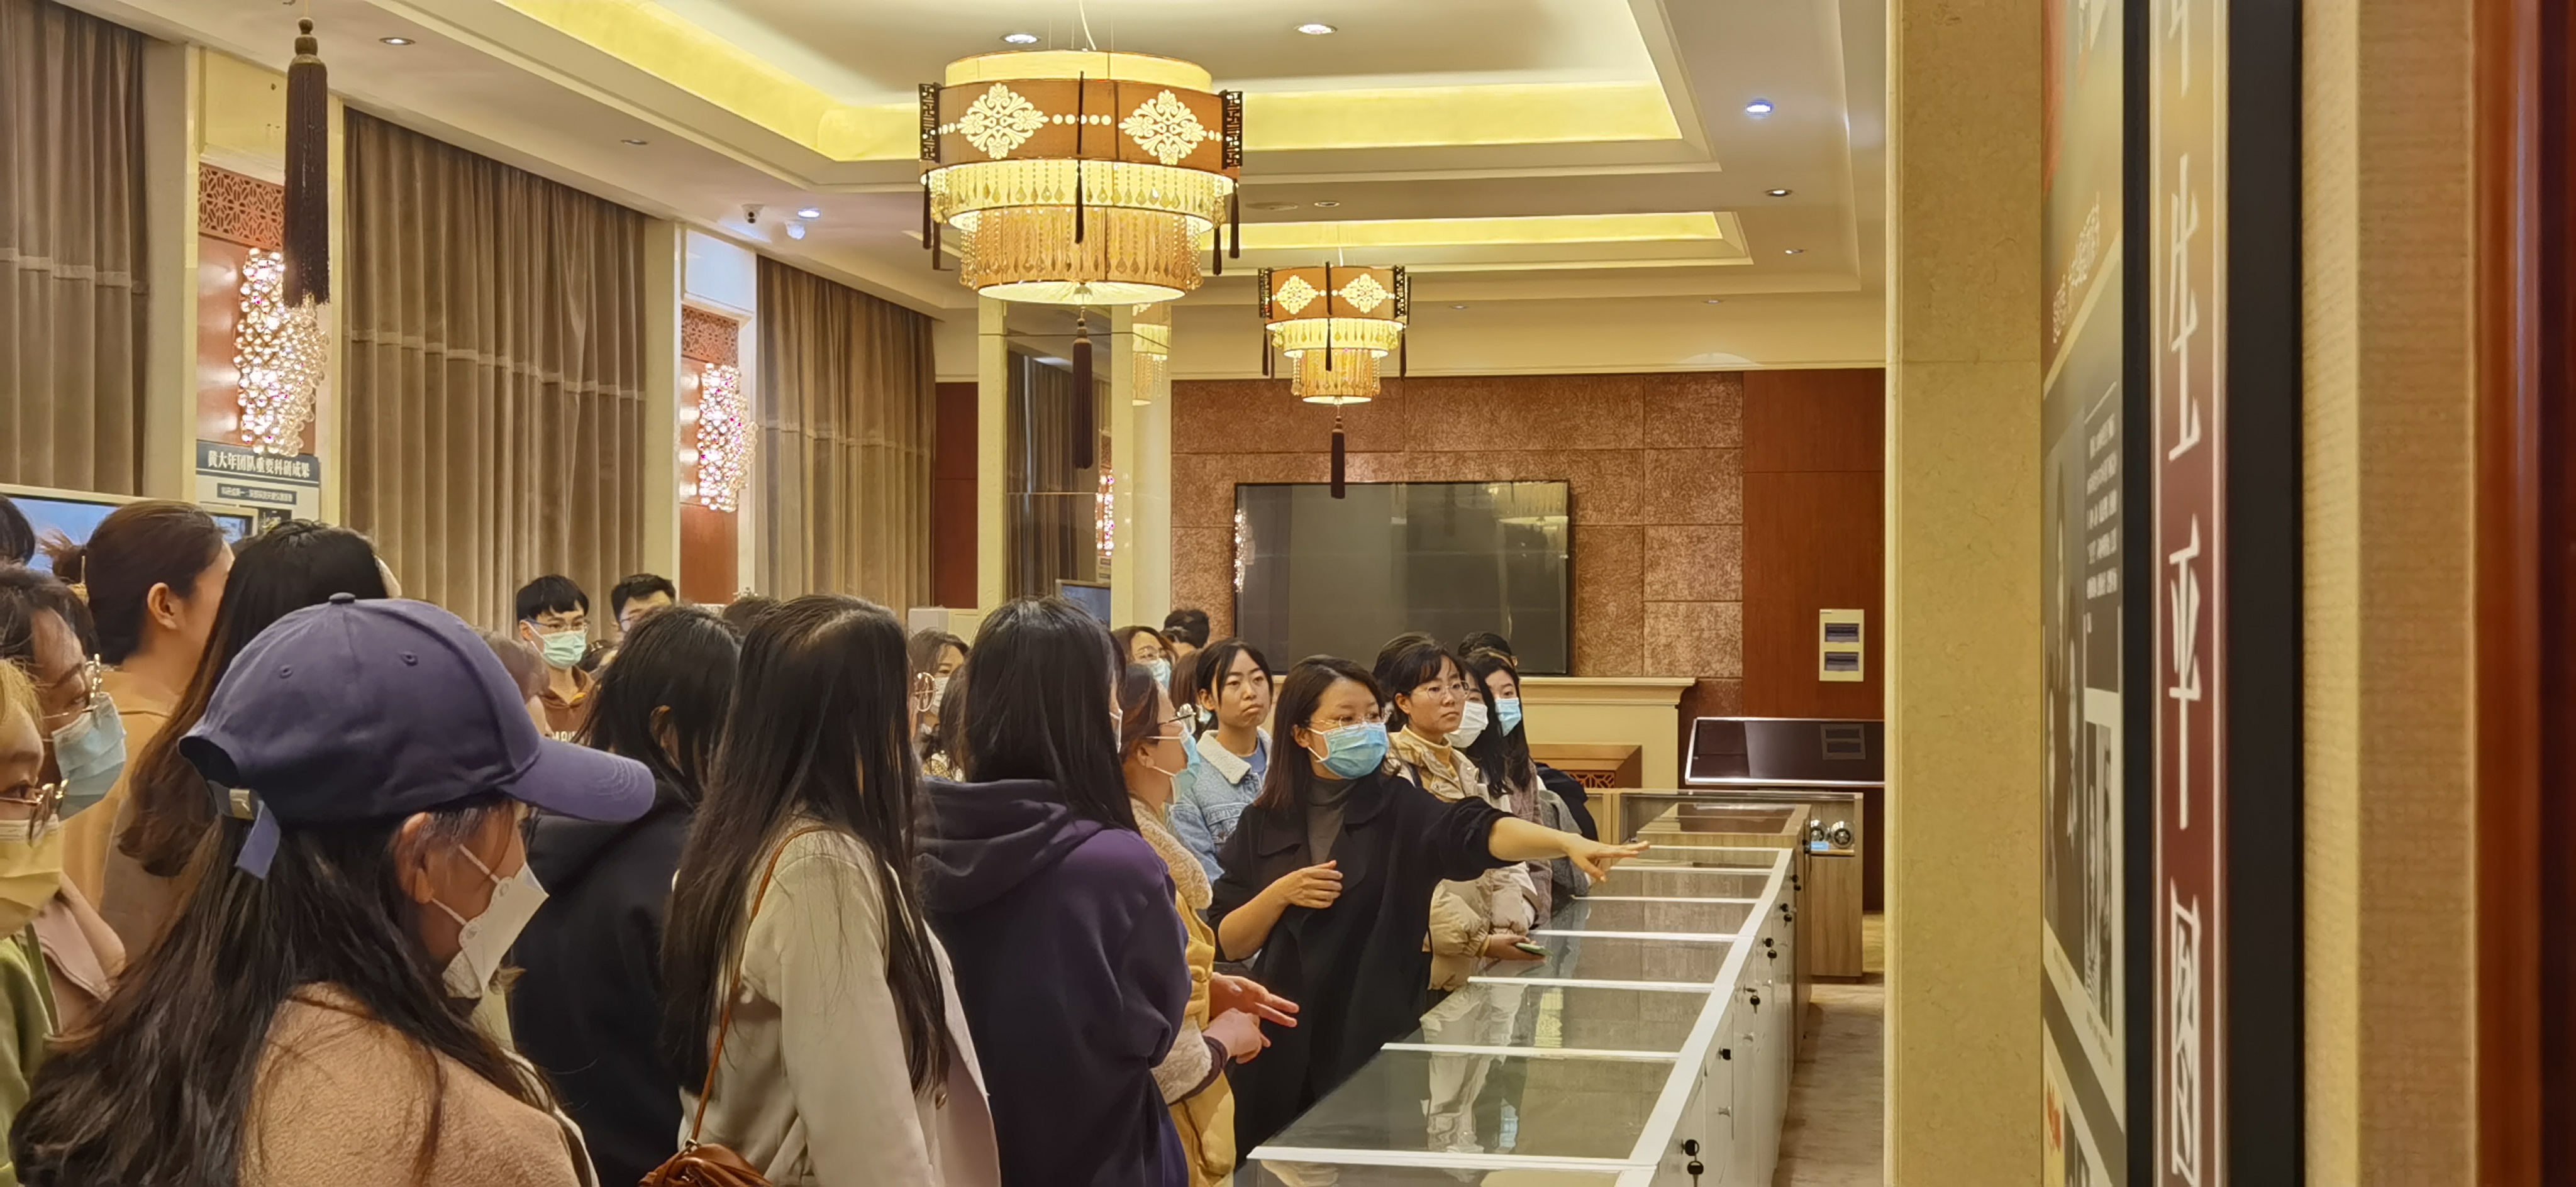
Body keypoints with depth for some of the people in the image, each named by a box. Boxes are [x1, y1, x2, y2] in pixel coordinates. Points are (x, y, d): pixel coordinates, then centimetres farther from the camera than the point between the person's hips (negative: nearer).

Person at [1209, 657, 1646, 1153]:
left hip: (1378, 1042, -1)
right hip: (1283, 1047, 1)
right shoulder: (1264, 823, 3)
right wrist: (1282, 893, -14)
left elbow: (1477, 831, -23)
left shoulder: (1401, 809, -3)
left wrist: (1570, 843, -40)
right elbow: (1227, 944, 3)